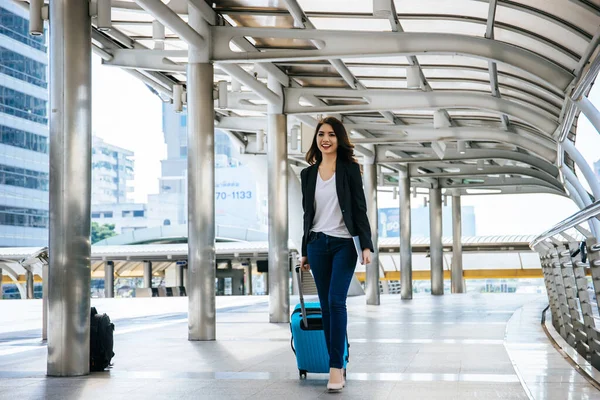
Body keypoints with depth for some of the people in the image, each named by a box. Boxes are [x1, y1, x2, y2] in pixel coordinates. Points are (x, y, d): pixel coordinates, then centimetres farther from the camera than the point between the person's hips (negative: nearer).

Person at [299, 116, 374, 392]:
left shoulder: (350, 169, -1)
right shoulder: (308, 173, 10)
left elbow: (359, 209, -4)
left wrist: (366, 245, -13)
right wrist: (305, 252, 16)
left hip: (344, 244, -4)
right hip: (317, 245, 4)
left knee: (336, 301, -15)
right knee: (326, 306, 5)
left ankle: (336, 367, -14)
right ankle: (337, 364, 12)